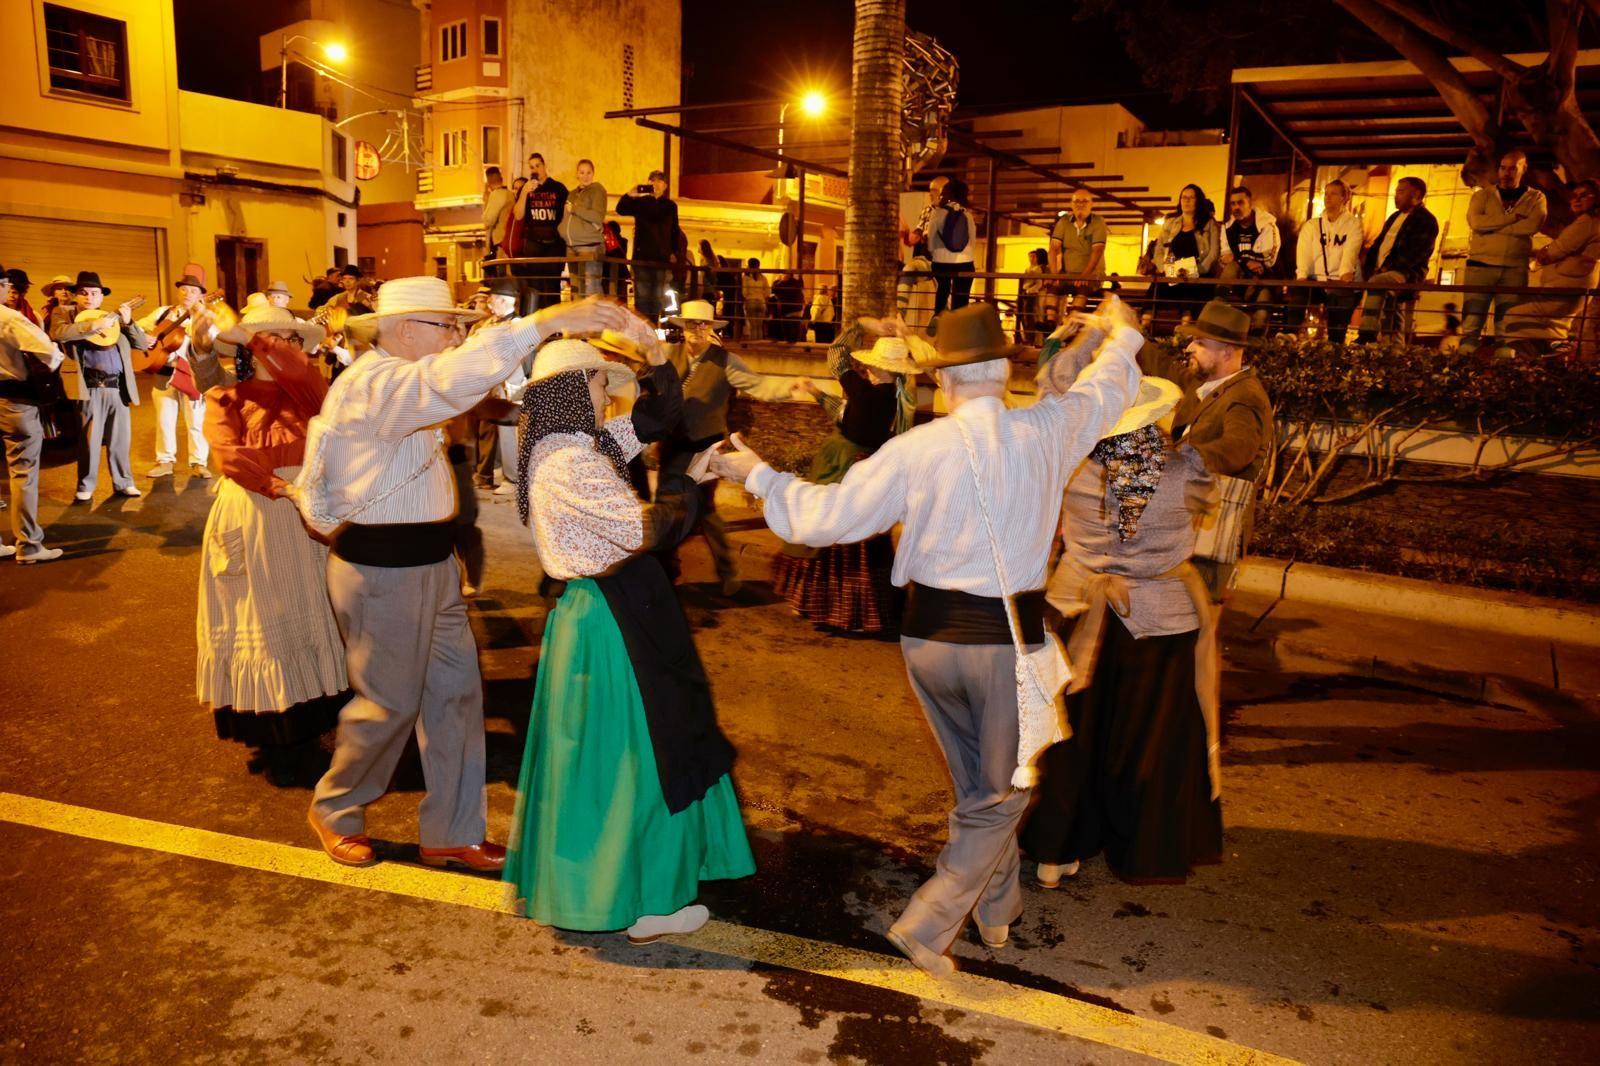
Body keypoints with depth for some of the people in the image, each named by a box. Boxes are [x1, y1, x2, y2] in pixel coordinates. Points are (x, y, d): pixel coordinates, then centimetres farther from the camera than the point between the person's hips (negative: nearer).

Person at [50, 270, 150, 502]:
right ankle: (85, 486, 10)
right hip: (90, 387, -3)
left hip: (119, 386, 3)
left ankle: (123, 483, 19)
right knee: (89, 439, -1)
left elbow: (143, 344, 13)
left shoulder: (115, 317, 17)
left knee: (120, 439, 8)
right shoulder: (64, 313, 7)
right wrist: (94, 325, -18)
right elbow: (57, 333, -15)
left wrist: (128, 322, -1)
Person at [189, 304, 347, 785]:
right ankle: (266, 731, 10)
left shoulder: (305, 391, 11)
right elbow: (229, 454, -12)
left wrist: (235, 334, -10)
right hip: (251, 519, -2)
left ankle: (303, 725, 16)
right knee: (258, 622, 3)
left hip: (307, 515, 3)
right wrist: (276, 488, -21)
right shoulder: (226, 399, 5)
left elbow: (299, 369, -14)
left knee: (305, 615, 6)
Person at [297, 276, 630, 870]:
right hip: (383, 572, -10)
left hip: (429, 565, 10)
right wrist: (544, 322, -47)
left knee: (456, 692, 11)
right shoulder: (376, 383, -23)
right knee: (391, 705, 6)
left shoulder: (394, 380, 11)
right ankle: (334, 812, 32)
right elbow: (454, 377, -41)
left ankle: (451, 833, 23)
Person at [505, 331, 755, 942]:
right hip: (609, 621, -10)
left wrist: (657, 356, 2)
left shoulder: (573, 447, 9)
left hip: (597, 610, 10)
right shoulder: (570, 462, -21)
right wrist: (688, 488, -10)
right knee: (632, 758, 2)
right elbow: (642, 531, -24)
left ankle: (575, 886, 39)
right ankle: (644, 905, 17)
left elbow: (658, 412, 16)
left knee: (595, 751, 22)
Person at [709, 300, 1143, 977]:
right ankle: (928, 926, 12)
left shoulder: (914, 449, -12)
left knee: (975, 781, 24)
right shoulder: (1048, 431, -7)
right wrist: (1120, 331, 36)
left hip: (929, 636, 2)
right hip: (1006, 639, -2)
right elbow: (1107, 386, 14)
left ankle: (997, 908, 41)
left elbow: (828, 517, -8)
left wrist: (759, 476, 7)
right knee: (1002, 792, 16)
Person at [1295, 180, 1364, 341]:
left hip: (1342, 282, -2)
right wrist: (1302, 276, -20)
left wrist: (1346, 271, -32)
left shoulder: (1353, 223, 10)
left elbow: (1351, 249, -10)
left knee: (1341, 298, -34)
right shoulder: (1311, 225, 18)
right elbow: (1304, 252, 0)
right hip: (1316, 281, 2)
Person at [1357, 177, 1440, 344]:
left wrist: (1389, 267, -21)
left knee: (1376, 283, -35)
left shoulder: (1426, 220, -3)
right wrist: (1369, 266, 6)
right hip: (1381, 272, 9)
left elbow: (1416, 253, -14)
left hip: (1406, 273, -9)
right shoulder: (1395, 217, 24)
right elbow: (1379, 243, 23)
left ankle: (1367, 336, -43)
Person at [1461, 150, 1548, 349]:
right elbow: (1475, 221, -8)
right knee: (1471, 324, -9)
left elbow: (1533, 225, -7)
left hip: (1515, 269, 1)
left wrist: (1492, 227, -6)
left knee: (1507, 328, 1)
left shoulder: (1536, 198, 13)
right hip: (1480, 265, -1)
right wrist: (1512, 218, -8)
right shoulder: (1483, 195, 12)